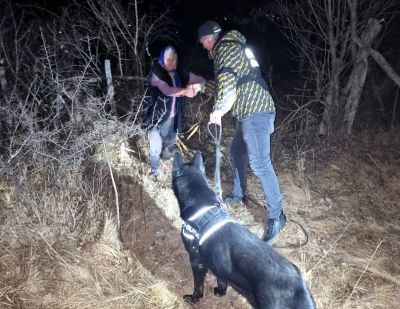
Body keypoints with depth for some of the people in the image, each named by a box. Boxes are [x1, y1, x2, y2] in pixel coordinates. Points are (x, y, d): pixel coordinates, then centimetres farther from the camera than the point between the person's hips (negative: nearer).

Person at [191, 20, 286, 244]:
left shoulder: (225, 49, -8)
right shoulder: (230, 48, 24)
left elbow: (227, 81, -24)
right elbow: (227, 83, 33)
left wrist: (219, 110, -21)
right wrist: (201, 86, 32)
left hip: (255, 112, -11)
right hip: (249, 111, 11)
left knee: (259, 163, -14)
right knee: (237, 152, 23)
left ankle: (276, 217, -11)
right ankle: (238, 193, 40)